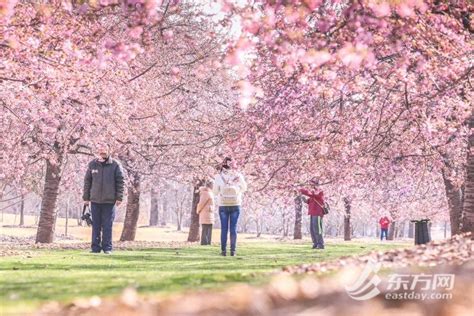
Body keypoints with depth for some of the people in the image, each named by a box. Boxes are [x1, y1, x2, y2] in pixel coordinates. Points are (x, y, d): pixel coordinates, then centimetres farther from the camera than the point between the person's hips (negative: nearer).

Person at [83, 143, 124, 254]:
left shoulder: (115, 165, -1)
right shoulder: (92, 165, 5)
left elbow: (120, 182, -1)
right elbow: (87, 182, 9)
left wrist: (119, 197, -6)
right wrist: (86, 197, 6)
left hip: (109, 200, -2)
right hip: (95, 200, 2)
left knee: (107, 225, 0)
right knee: (96, 225, 5)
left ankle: (107, 248, 5)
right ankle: (95, 247, 10)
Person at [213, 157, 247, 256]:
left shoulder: (219, 176, -7)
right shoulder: (238, 175, -4)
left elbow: (215, 191, 2)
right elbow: (244, 188, 10)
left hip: (223, 205, -1)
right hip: (236, 204, 1)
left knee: (224, 228, 5)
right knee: (233, 228, 5)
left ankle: (223, 251, 2)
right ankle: (233, 251, 2)